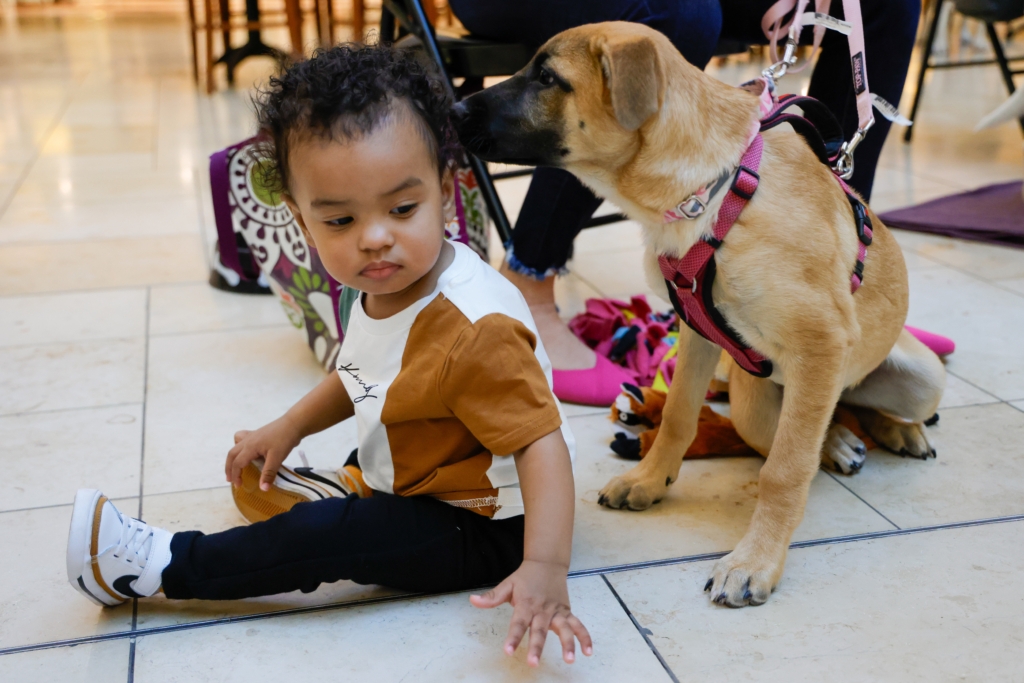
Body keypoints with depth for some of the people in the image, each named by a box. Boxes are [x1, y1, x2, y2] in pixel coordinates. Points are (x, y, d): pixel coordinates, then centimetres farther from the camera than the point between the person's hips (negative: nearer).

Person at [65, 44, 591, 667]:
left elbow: (541, 440, -34)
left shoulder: (473, 331, -33)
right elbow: (363, 377, 15)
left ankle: (161, 566, -5)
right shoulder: (386, 290, -4)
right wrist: (290, 427, 9)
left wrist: (545, 568, -43)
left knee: (329, 535, -17)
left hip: (484, 529, -9)